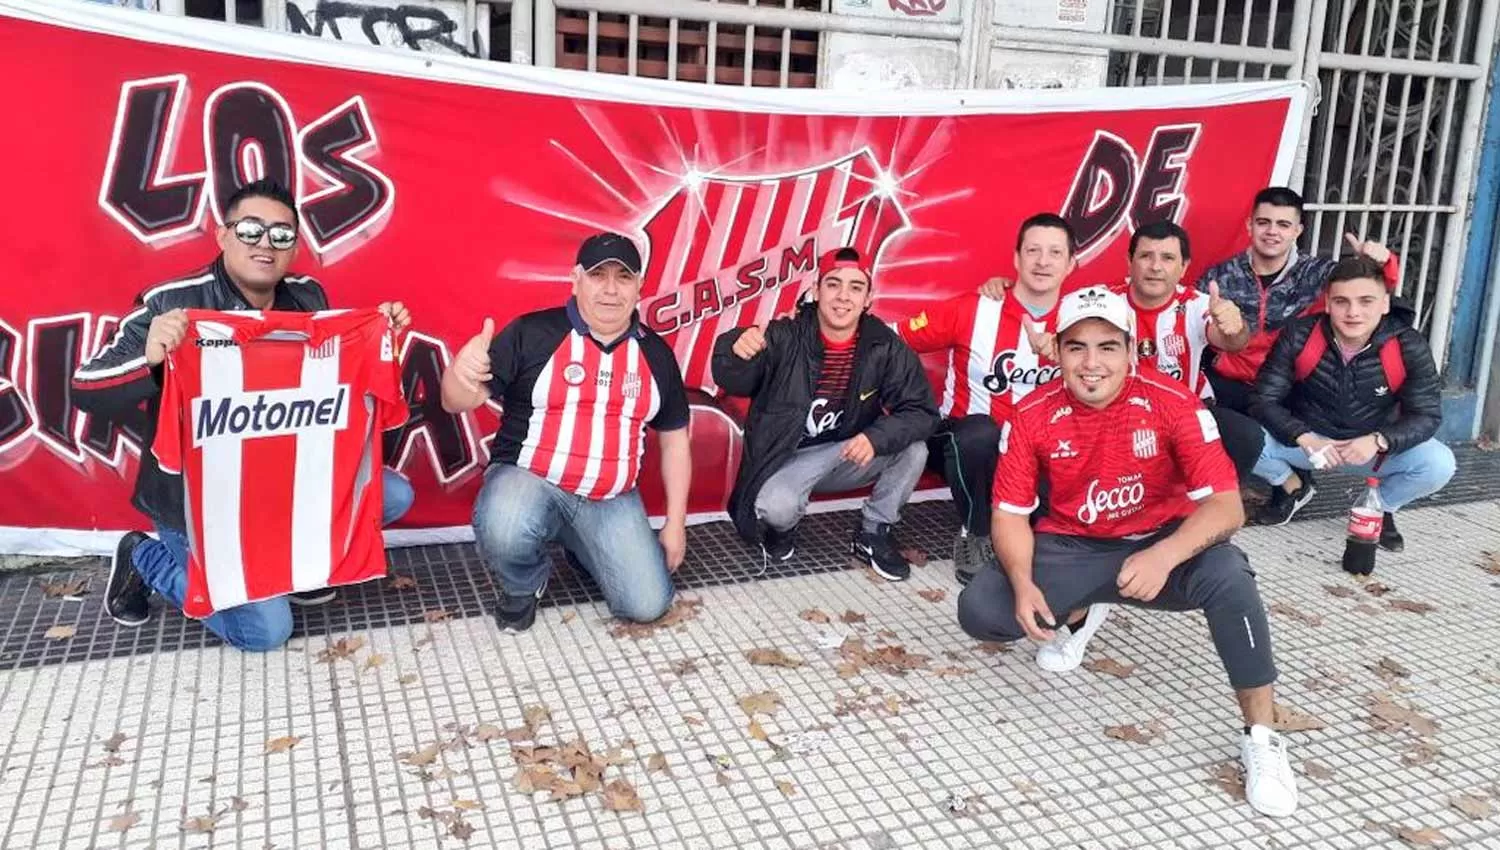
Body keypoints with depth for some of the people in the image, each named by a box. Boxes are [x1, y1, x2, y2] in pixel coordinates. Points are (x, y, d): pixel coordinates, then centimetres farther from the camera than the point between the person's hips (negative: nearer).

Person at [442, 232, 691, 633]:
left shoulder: (656, 354, 4)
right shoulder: (531, 333, -8)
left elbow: (674, 440, 12)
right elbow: (458, 404, -10)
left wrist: (675, 523, 8)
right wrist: (460, 372, -35)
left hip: (612, 501, 4)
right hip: (528, 479, -3)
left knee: (648, 605, -6)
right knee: (504, 533, -37)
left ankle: (579, 546, 26)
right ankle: (523, 586, 3)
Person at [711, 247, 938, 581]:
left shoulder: (884, 347, -10)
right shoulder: (785, 337, -17)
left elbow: (921, 410, -12)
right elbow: (733, 383, -26)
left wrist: (876, 437, -31)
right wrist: (737, 353, -51)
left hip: (851, 454, 3)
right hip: (789, 458, -3)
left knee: (913, 450, -20)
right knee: (776, 507, -33)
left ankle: (873, 534, 5)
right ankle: (781, 529, 8)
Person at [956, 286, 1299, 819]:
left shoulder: (1173, 403, -17)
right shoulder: (1032, 417, -11)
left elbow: (1226, 505, -20)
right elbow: (1010, 513, -7)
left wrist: (1164, 557, -39)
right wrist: (1024, 584, -26)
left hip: (1162, 542, -2)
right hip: (1072, 550, 2)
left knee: (1227, 574, -34)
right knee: (979, 611, -20)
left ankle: (1261, 738, -15)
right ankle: (1078, 613, 16)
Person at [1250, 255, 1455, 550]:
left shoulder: (1409, 347, -17)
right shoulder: (1299, 336, -18)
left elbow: (1426, 415, -12)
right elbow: (1265, 400, -16)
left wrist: (1379, 441, -33)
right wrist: (1304, 438, -34)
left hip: (1373, 445, 1)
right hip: (1307, 440, -1)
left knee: (1439, 464, -26)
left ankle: (1381, 507, 10)